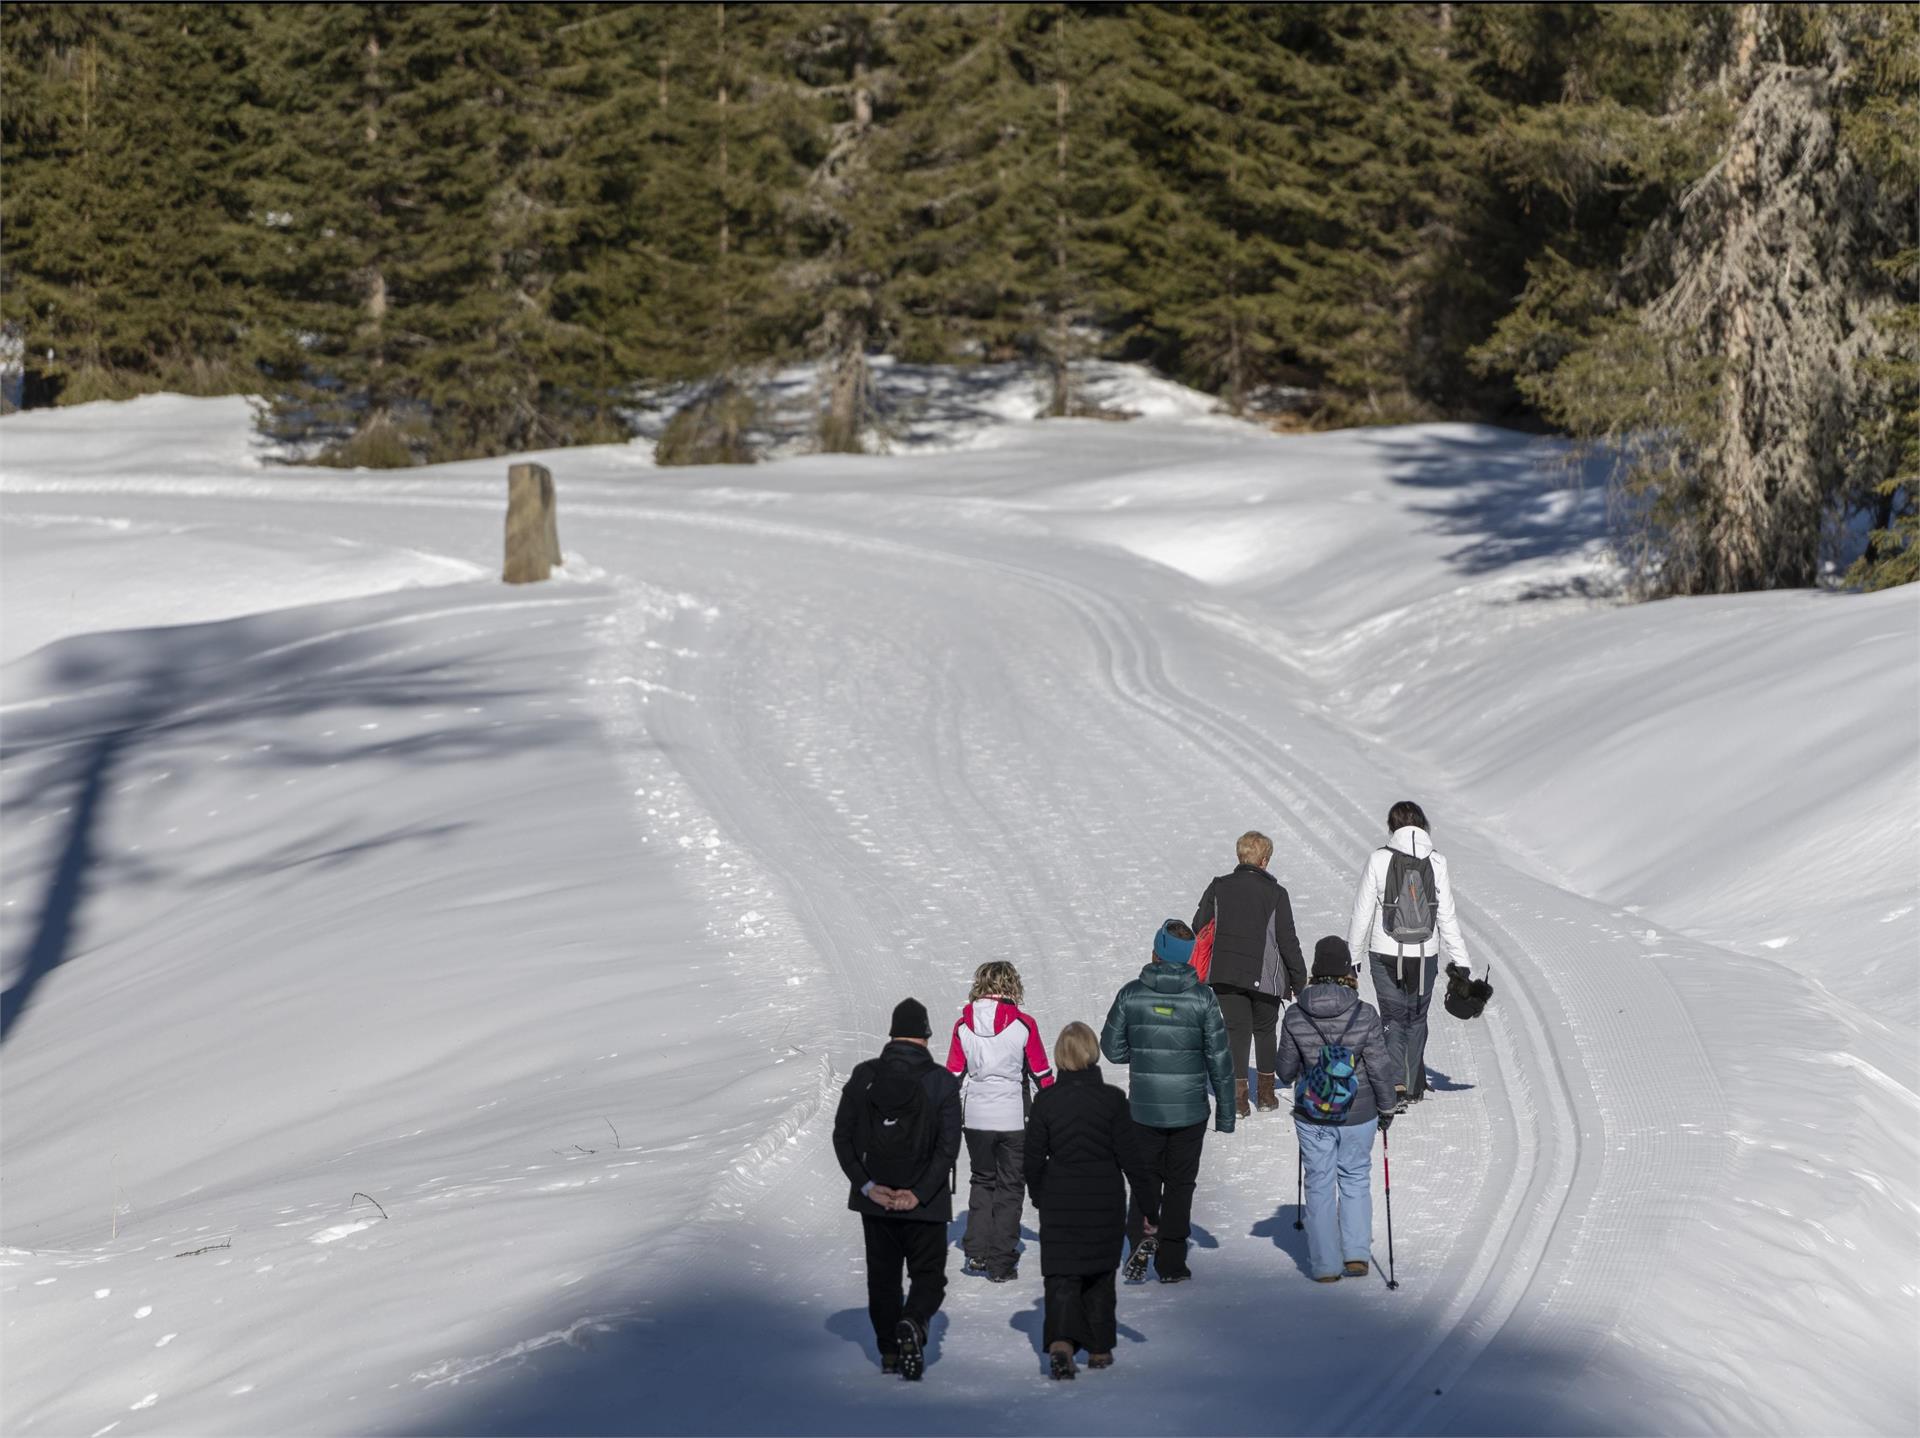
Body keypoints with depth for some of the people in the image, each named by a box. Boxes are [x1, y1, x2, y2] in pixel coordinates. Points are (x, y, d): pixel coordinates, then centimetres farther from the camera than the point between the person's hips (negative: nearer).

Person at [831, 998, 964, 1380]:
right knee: (928, 1274, 7)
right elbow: (948, 1147, -12)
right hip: (925, 1203, -2)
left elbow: (842, 1136, -4)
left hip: (875, 1199, 2)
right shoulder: (942, 1082, -8)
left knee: (882, 1275, 16)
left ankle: (889, 1352, 16)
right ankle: (913, 1322, -21)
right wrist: (919, 1193, -10)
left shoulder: (864, 1076, -2)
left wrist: (868, 1186, -4)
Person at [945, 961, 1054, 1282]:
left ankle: (976, 1253, 14)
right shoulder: (1023, 1024, -9)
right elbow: (1042, 1074, -2)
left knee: (982, 1181, 21)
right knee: (1009, 1187, 9)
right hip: (1013, 1119, -2)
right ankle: (1001, 1265, 8)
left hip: (975, 1119, 2)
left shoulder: (963, 1025, -2)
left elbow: (953, 1076, 4)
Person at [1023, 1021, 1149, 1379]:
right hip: (1106, 1201, 0)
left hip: (1059, 1202, 0)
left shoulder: (1045, 1101, -6)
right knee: (1100, 1274, 16)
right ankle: (1099, 1349, 23)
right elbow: (1130, 1157, -7)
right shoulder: (1112, 1099, -9)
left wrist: (1038, 1196, 18)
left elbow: (1033, 1158, 0)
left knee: (1061, 1275, 1)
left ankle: (1061, 1342, -22)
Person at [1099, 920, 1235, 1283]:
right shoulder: (1202, 998, -8)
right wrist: (1226, 1112, 2)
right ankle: (1171, 1263, 12)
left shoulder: (1131, 994, -7)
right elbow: (1220, 1059, -5)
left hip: (1143, 1107, 0)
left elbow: (1112, 1048, 0)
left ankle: (1141, 1232, -8)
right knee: (1180, 1183, 10)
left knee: (1145, 1176, 16)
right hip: (1190, 1108, 0)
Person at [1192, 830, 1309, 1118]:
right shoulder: (1275, 894, -7)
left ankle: (1238, 1092, -10)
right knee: (1265, 1030, 18)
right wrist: (1300, 980, 3)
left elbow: (1199, 928, 2)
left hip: (1225, 974, 1)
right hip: (1264, 976, -1)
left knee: (1236, 1031, 4)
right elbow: (1288, 941, -5)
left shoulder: (1218, 887, 0)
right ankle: (1266, 1091, 25)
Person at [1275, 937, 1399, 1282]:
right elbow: (1379, 1068, -9)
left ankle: (1325, 1264, 15)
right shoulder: (1364, 1015, -15)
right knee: (1356, 1180, 17)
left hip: (1312, 1117, 1)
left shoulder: (1295, 1016, -10)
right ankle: (1356, 1254, 11)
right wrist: (1386, 1107, 7)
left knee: (1319, 1186, 11)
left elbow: (1286, 1070, -1)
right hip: (1358, 1115, -1)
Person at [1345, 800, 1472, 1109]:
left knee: (1394, 1020, 5)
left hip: (1386, 955, -2)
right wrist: (1461, 961, 3)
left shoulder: (1379, 860, -10)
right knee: (1417, 1018, 19)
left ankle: (1396, 1086, -13)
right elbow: (1447, 916, -3)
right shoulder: (1436, 862, -6)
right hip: (1425, 955, 2)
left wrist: (1349, 954, 7)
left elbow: (1362, 913, -5)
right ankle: (1414, 1086, 28)